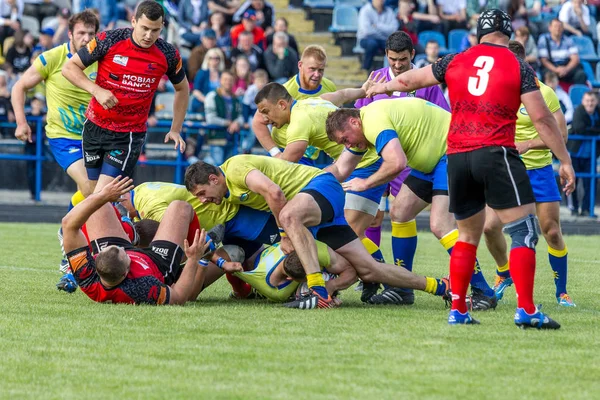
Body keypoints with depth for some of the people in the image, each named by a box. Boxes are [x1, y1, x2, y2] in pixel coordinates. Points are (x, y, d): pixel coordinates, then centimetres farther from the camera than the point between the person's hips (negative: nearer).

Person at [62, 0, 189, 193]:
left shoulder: (168, 54, -8)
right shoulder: (108, 40, -13)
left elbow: (182, 88, 12)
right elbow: (69, 67, -6)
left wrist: (175, 129, 8)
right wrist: (96, 90, -21)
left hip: (130, 135, -2)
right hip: (95, 126, 2)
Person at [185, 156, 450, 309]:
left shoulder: (235, 168, -17)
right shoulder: (230, 195, 15)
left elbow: (274, 192, -29)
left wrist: (286, 234, -19)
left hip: (322, 186, -10)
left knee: (289, 215, -42)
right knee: (367, 269, 2)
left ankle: (319, 291, -51)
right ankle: (437, 286, 13)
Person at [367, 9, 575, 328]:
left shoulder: (455, 62, 13)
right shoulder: (519, 68, 2)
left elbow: (409, 80, 26)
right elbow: (541, 118, -2)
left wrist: (383, 87, 47)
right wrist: (565, 161, 3)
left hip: (457, 158, 5)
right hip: (496, 154, -5)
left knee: (468, 235, 18)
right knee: (524, 230, -4)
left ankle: (457, 310, 16)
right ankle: (526, 310, -16)